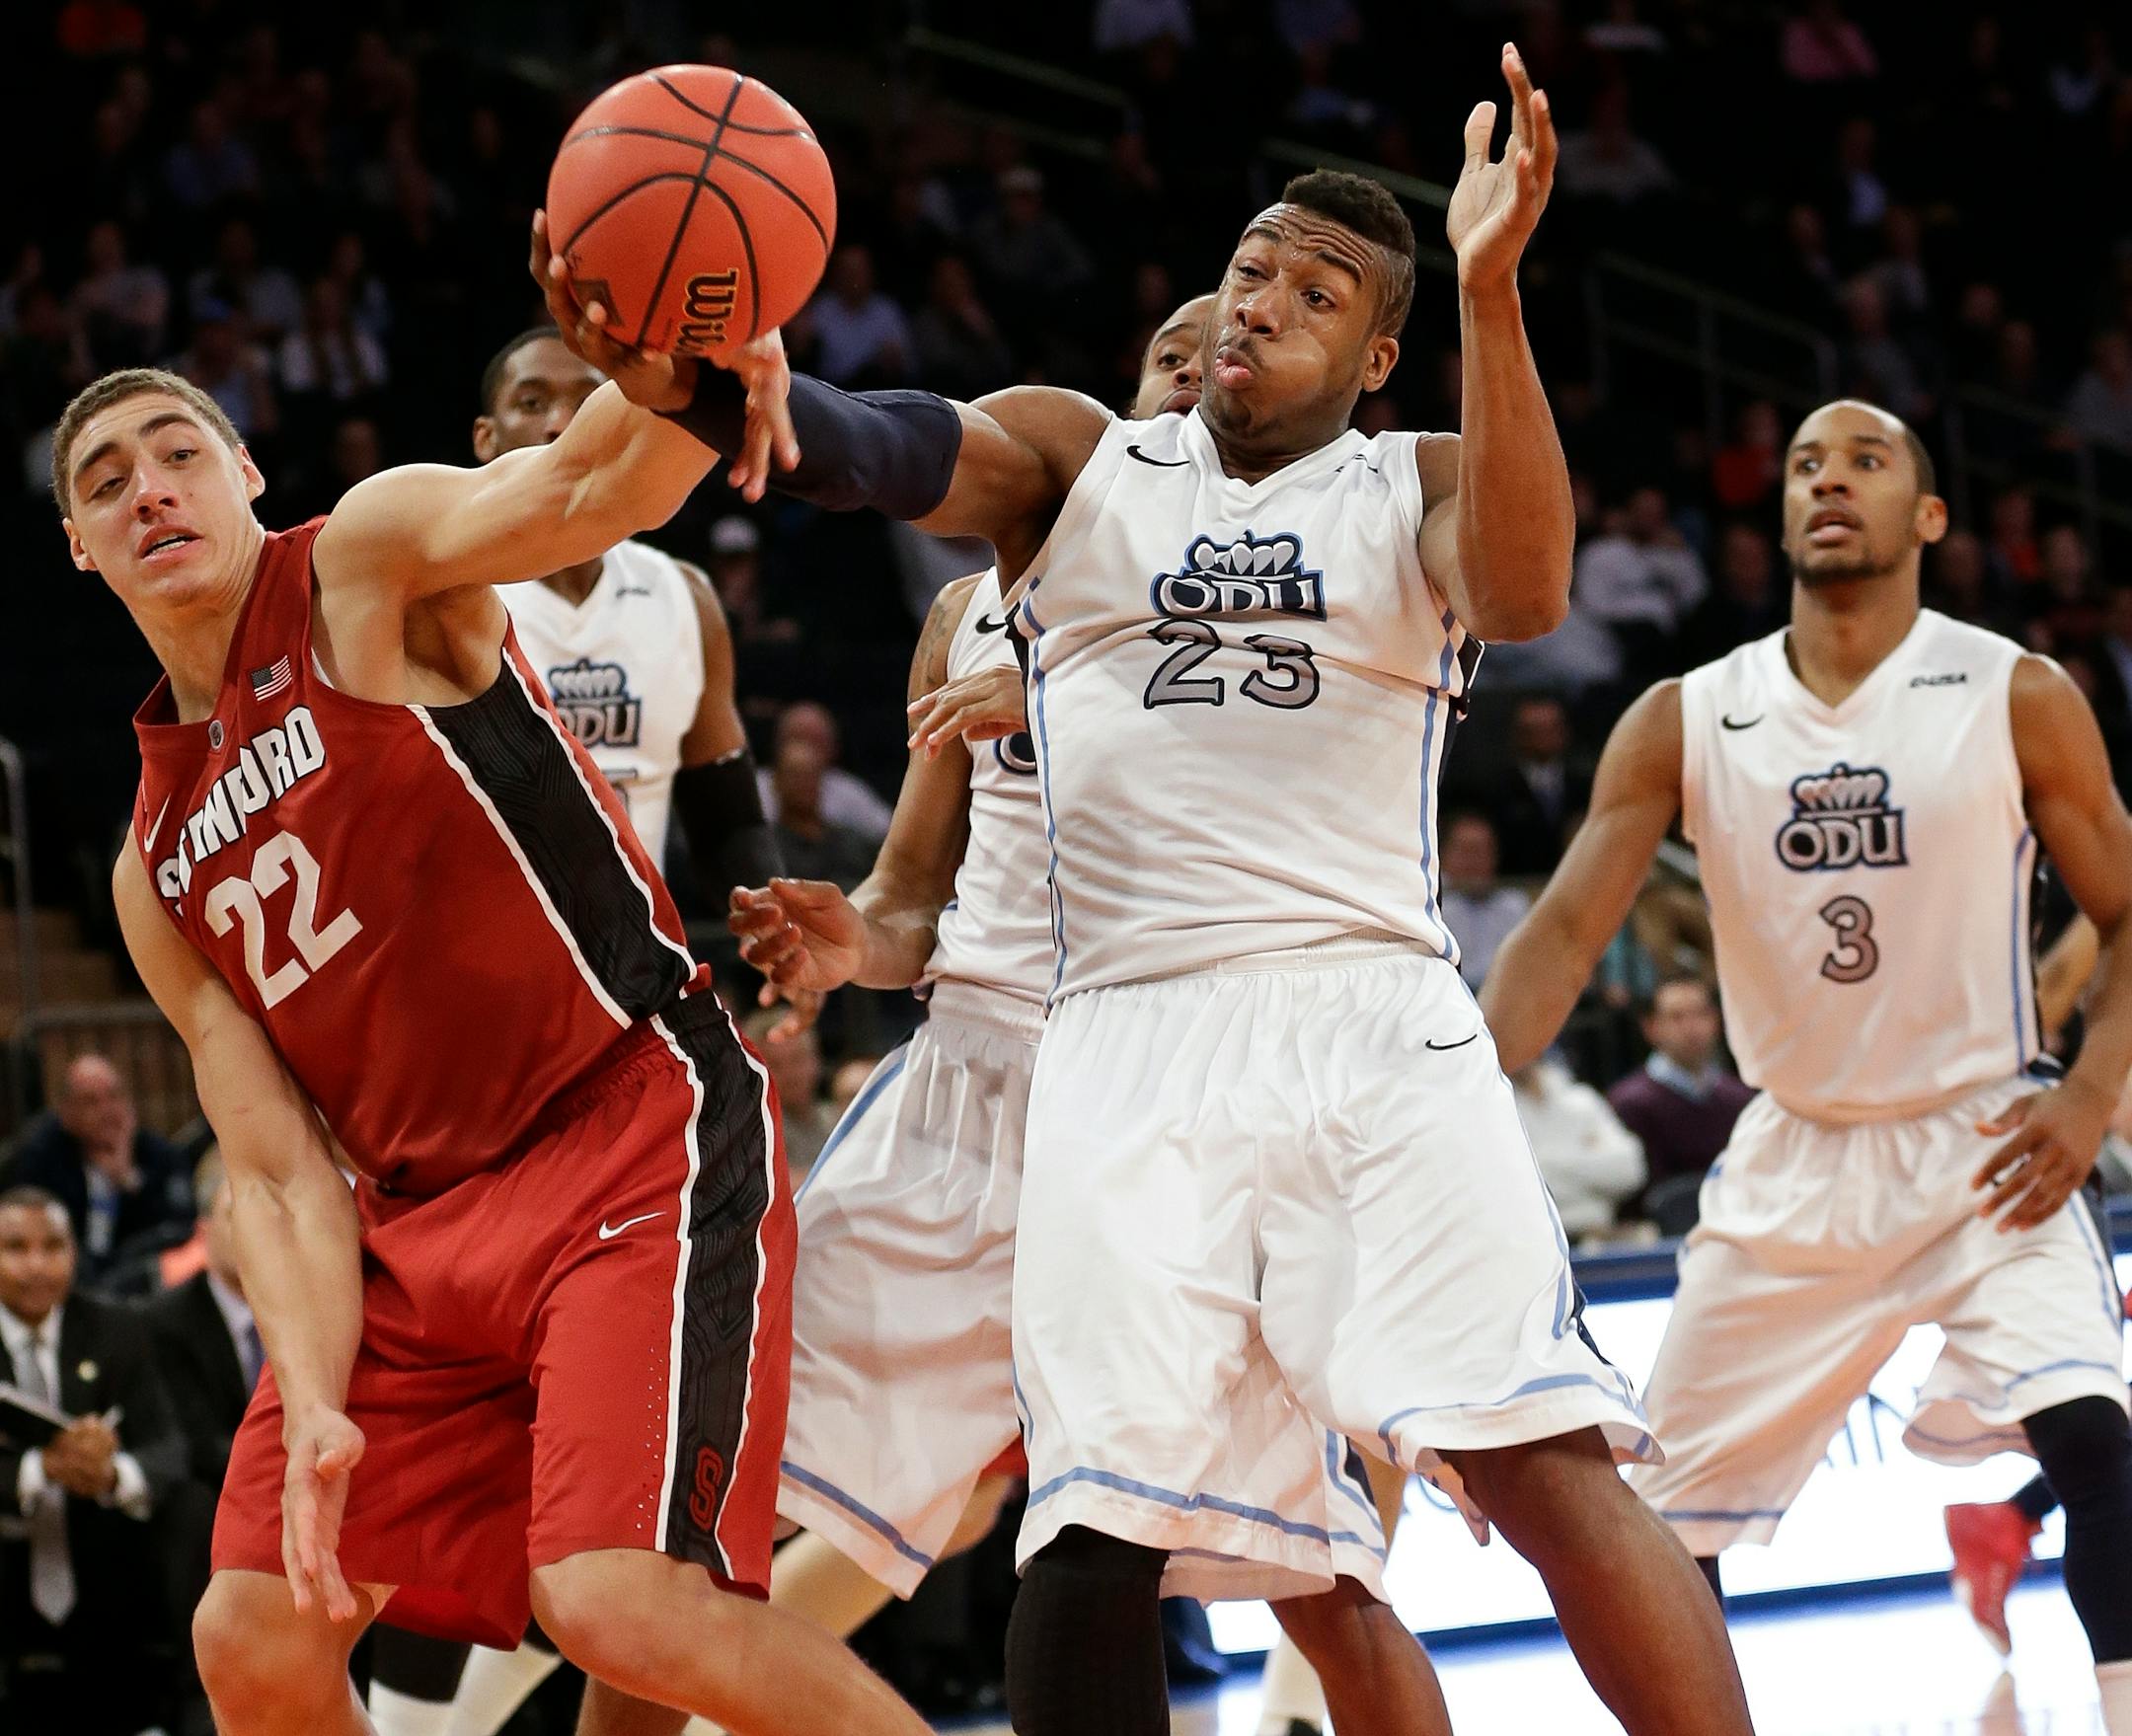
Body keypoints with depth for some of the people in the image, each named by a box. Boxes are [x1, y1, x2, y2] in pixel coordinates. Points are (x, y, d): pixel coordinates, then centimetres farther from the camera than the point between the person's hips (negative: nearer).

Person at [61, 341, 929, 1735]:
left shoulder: (372, 560, -1)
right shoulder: (156, 872, 14)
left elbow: (580, 490, -23)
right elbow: (281, 1172, 9)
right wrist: (313, 1409, -8)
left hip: (638, 1134, -7)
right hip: (424, 1217, 7)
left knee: (619, 1600, -23)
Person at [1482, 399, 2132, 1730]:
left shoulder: (2019, 701, -7)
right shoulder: (1686, 723, -2)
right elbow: (1566, 930, -7)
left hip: (1982, 1145, -3)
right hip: (1796, 1161, 3)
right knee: (1666, 1514, 6)